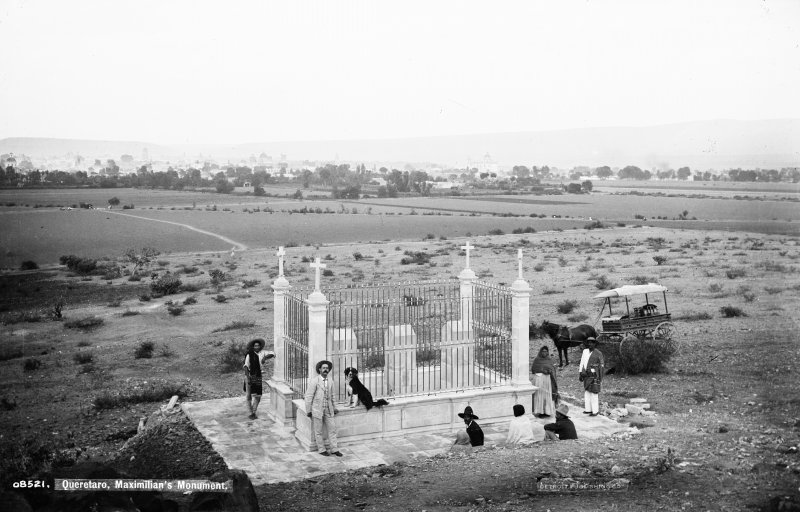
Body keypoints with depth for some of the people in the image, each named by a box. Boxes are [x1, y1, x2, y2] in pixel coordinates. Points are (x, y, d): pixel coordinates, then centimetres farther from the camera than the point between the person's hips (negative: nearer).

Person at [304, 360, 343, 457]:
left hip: (328, 409, 5)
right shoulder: (314, 381, -13)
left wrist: (334, 408, 18)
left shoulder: (330, 380, 4)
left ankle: (334, 449, 13)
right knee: (318, 431, 5)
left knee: (332, 429, 5)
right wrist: (308, 411, -8)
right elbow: (308, 396, -9)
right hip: (317, 409, -5)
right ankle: (321, 449, 18)